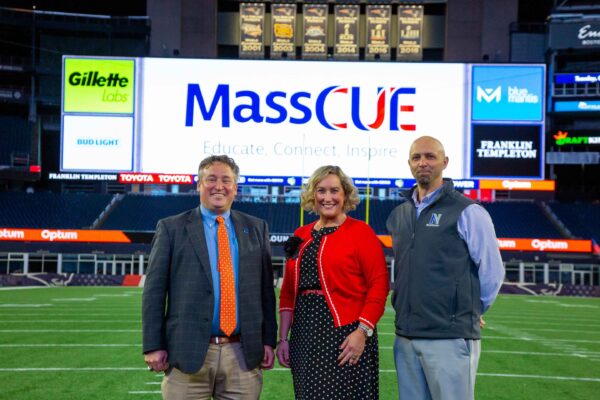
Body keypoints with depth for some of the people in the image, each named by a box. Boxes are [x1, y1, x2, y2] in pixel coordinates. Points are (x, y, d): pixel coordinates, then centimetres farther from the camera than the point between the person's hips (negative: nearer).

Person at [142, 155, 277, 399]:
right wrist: (153, 346, -4)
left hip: (244, 354, 2)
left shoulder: (256, 229, 12)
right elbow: (154, 290, 1)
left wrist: (268, 341, 5)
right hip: (188, 353, -2)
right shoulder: (172, 228, 4)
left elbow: (266, 288, 11)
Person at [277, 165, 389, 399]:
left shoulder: (361, 232, -3)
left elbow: (379, 286, -9)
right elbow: (288, 292, 13)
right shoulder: (301, 236, 12)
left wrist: (362, 332, -17)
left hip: (345, 337, -5)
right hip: (304, 338, 5)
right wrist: (283, 338, 8)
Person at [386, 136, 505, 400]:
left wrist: (469, 313, 6)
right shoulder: (398, 215, 12)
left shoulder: (467, 212, -6)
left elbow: (492, 272, -3)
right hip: (406, 337, 6)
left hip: (450, 338, -6)